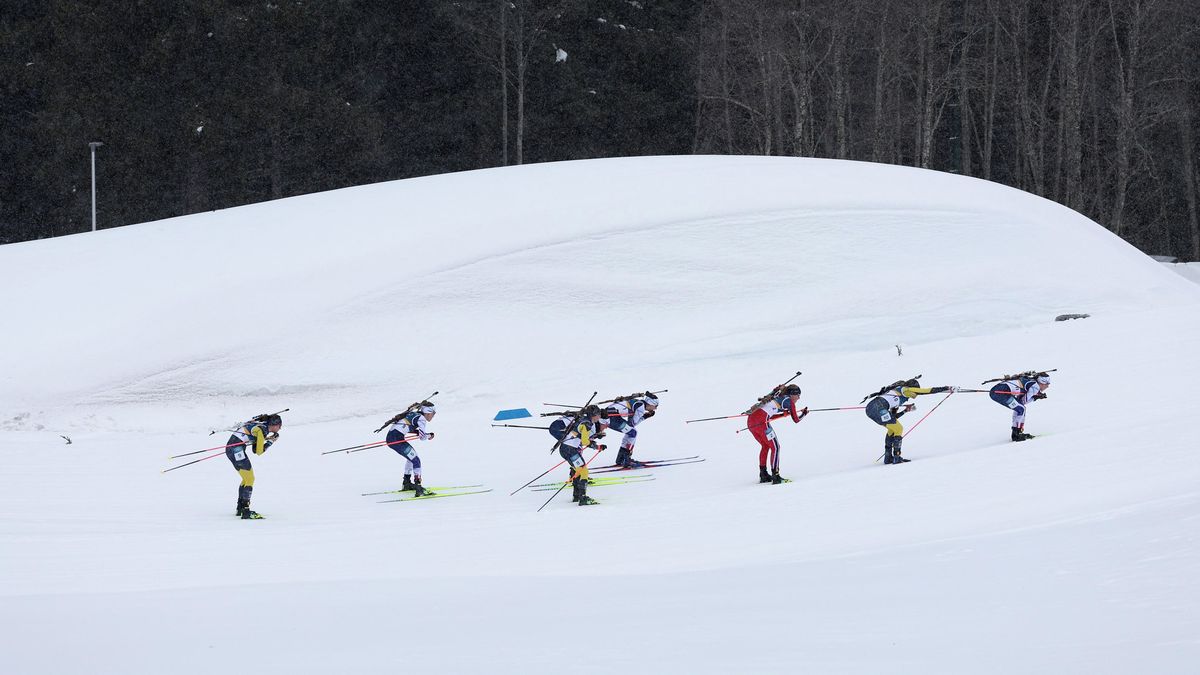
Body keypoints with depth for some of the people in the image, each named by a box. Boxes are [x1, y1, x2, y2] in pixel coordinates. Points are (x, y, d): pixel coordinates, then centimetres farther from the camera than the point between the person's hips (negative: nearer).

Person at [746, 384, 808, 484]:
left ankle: (763, 475, 27)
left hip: (750, 420, 8)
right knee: (775, 447, 3)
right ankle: (775, 476, -3)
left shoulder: (777, 397, 28)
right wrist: (804, 414, 31)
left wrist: (785, 413, 27)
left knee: (765, 446, 25)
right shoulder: (789, 400, 6)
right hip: (760, 421, -8)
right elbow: (796, 419, 12)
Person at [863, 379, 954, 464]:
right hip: (878, 408, -9)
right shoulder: (905, 389, 9)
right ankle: (897, 457, 4)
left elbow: (892, 417, 33)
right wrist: (948, 389, 12)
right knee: (898, 429, 6)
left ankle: (888, 457, 23)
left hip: (870, 409, 9)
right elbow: (928, 390, 7)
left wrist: (905, 410, 32)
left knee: (892, 428, 25)